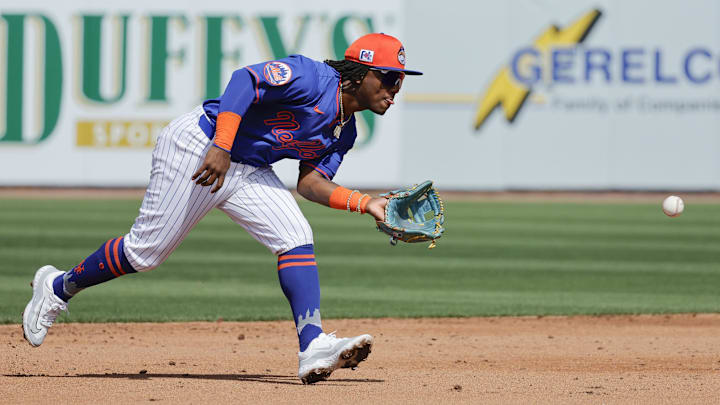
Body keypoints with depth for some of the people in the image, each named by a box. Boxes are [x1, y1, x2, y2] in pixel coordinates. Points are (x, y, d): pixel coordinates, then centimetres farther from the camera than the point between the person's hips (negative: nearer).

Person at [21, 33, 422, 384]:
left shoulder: (345, 132, 7)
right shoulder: (311, 78, -21)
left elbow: (310, 182, 5)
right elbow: (246, 79, -30)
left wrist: (367, 204, -9)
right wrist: (222, 146, -39)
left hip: (248, 171, 8)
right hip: (197, 146, -8)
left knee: (297, 239, -11)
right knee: (145, 251, -3)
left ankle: (313, 347, -21)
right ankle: (59, 287, 20)